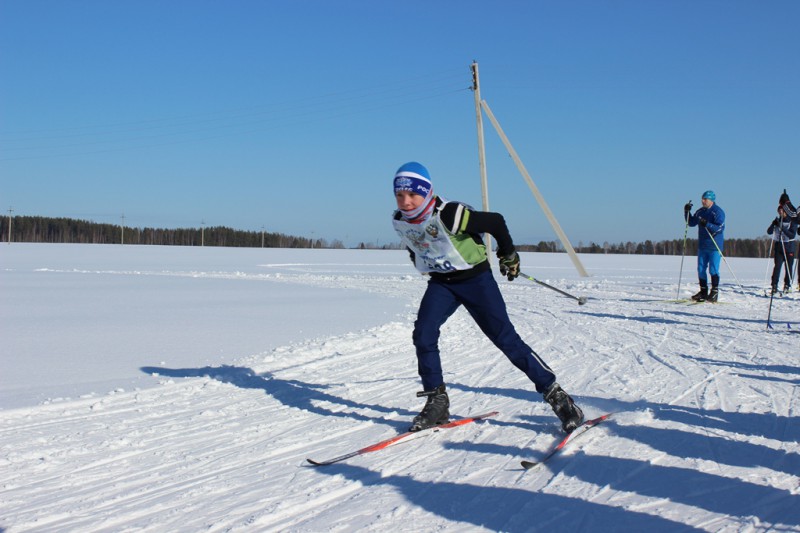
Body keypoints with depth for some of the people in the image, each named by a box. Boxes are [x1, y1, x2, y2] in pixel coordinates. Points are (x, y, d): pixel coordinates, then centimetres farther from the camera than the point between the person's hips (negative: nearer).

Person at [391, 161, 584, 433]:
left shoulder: (449, 214, -27)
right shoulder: (399, 222, -8)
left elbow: (495, 222, -15)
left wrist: (508, 255, -2)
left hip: (475, 278, -5)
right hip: (440, 284, 5)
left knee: (505, 338, -7)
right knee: (423, 334, -14)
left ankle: (555, 395, 2)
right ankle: (437, 403, 0)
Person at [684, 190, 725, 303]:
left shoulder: (718, 212, -10)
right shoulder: (700, 211, 11)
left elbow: (720, 228, -19)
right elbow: (691, 223, 18)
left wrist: (707, 225, -33)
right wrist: (687, 212, 3)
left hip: (714, 246, -7)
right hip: (702, 246, 7)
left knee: (713, 269, -7)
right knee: (701, 269, 7)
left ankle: (714, 293, -1)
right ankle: (703, 291, 16)